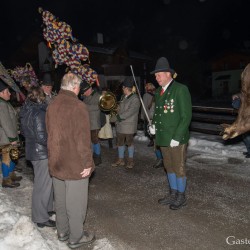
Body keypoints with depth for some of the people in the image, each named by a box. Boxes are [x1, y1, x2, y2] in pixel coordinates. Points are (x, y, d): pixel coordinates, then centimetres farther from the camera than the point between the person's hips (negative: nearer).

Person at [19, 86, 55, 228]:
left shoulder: (26, 111, 6)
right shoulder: (39, 113, -22)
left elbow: (24, 132, 15)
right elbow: (42, 137, -25)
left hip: (32, 150, 9)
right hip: (42, 153, -9)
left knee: (46, 181, 22)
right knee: (43, 184, 2)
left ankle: (47, 208, 37)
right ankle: (41, 218, 15)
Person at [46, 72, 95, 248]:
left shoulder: (52, 105, 5)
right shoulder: (78, 106, -19)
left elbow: (50, 135, 11)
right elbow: (83, 139, -21)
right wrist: (87, 163, -13)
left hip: (56, 163, 8)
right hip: (75, 164, -7)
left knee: (60, 200, 19)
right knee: (76, 202, 7)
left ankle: (62, 232, 35)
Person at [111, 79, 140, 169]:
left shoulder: (135, 99, -12)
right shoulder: (123, 97, 12)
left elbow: (131, 111, -21)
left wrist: (120, 116, -17)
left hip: (129, 125, -8)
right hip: (120, 124, 8)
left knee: (129, 142, 4)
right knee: (120, 142, 13)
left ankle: (130, 161, 18)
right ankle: (120, 160, 25)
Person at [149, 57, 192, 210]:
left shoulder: (181, 89, -12)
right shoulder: (158, 92, 11)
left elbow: (186, 116, -15)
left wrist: (177, 137, -19)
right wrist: (154, 125, 2)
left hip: (177, 138, -7)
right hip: (163, 137, 7)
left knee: (179, 168, 6)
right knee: (169, 167, 18)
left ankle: (181, 197, 25)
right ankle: (173, 194, 35)